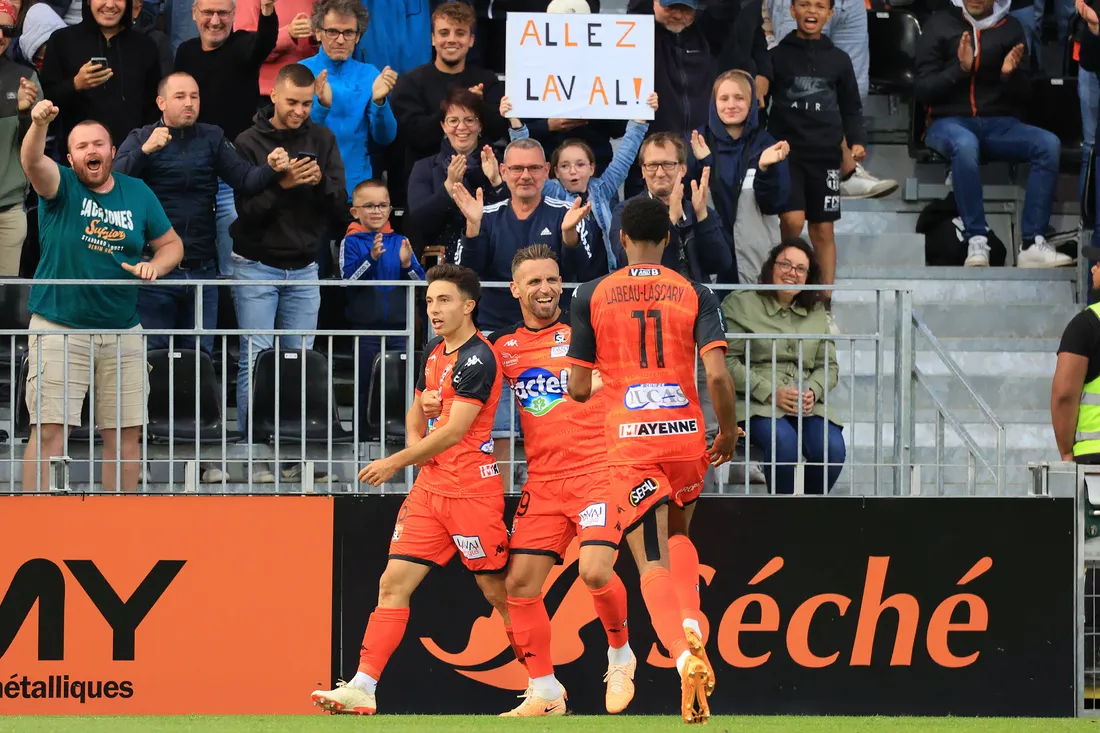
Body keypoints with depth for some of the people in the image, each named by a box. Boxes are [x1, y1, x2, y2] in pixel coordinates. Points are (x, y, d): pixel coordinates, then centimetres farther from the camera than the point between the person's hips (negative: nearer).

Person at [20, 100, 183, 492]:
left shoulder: (137, 194, 8)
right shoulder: (62, 187, -3)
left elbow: (172, 243, 16)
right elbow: (32, 162, -24)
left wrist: (154, 266, -7)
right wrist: (39, 125, -45)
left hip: (122, 331, 4)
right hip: (59, 328, -4)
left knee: (125, 434, 7)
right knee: (49, 430, -9)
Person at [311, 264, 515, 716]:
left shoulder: (477, 358, -13)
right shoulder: (433, 353, 14)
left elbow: (455, 430, -20)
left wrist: (397, 462, -17)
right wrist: (414, 446, 6)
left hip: (470, 489, -8)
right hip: (429, 488, 8)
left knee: (498, 591, 0)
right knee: (394, 582, -2)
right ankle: (363, 687, -7)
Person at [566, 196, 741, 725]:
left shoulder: (592, 296, 2)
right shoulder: (695, 295, 3)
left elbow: (578, 389, 3)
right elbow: (718, 375, -8)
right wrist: (728, 431, 7)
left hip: (628, 440, -2)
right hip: (686, 435, 2)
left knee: (652, 562, -6)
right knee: (678, 535, 28)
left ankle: (685, 655, -32)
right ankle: (692, 626, 5)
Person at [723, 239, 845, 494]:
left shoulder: (816, 311, 18)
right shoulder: (740, 303, 3)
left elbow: (828, 365, 17)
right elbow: (727, 362, -4)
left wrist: (813, 391, -6)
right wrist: (769, 393, -14)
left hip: (807, 405, 4)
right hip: (756, 405, -4)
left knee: (831, 448, -25)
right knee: (784, 441, -35)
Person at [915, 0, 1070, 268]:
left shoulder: (1010, 28, 11)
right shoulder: (940, 24, 4)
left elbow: (1023, 95, 9)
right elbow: (922, 90, -1)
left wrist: (1011, 74, -13)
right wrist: (960, 69, -16)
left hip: (999, 124, 3)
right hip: (948, 122, -3)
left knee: (1049, 144, -26)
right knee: (965, 144, -39)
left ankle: (1033, 245, -31)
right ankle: (976, 243, -38)